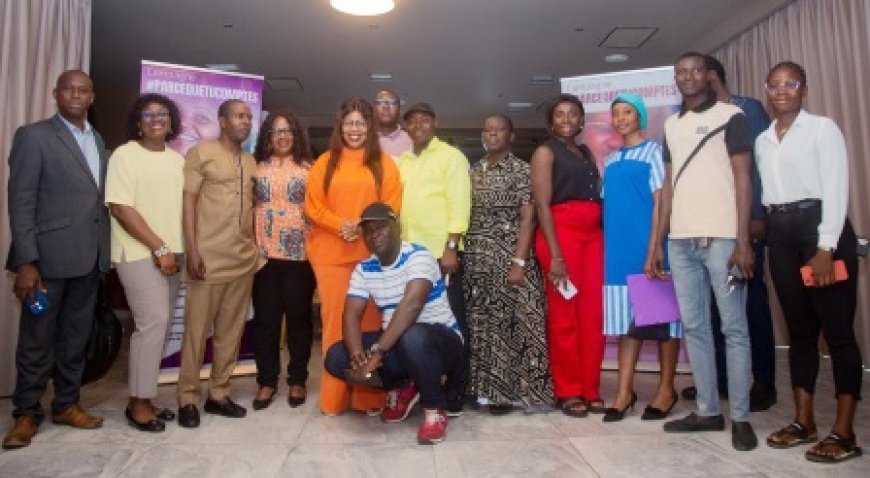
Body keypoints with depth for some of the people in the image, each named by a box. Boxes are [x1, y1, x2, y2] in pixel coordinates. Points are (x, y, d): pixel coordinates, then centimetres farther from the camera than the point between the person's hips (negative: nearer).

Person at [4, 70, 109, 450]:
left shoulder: (97, 141, 14)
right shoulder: (33, 136, -4)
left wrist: (102, 251, 7)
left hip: (89, 258, 6)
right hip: (49, 257, -5)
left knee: (76, 337, 13)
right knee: (37, 340, 5)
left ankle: (66, 404, 26)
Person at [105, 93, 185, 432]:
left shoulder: (178, 159, 12)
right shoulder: (125, 155, -5)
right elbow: (120, 208, -13)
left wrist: (176, 249, 5)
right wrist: (159, 248, -15)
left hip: (172, 253, 6)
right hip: (140, 253, -6)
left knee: (159, 324, 8)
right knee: (153, 322, -11)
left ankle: (145, 397, 19)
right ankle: (138, 403, 3)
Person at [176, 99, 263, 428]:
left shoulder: (251, 162, 16)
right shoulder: (201, 152, 0)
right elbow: (188, 201, -6)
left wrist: (256, 248, 12)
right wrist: (191, 250, -13)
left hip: (243, 260, 6)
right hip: (208, 258, -5)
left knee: (231, 330, 9)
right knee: (197, 329, 1)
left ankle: (218, 393, 20)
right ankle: (188, 398, 13)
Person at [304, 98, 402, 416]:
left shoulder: (384, 163, 9)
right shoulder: (325, 162, 10)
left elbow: (392, 206, 2)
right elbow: (313, 205, 3)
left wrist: (365, 226, -14)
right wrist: (340, 225, -13)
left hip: (372, 253, 0)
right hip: (331, 253, 1)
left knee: (370, 320, 1)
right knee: (335, 319, 3)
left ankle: (369, 397, 11)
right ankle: (334, 397, 13)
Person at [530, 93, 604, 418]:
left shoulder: (587, 153, 21)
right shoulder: (545, 152, 4)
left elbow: (597, 195, 15)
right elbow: (542, 205, -6)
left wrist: (604, 237, 1)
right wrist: (555, 255, -14)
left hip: (593, 234, 6)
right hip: (560, 233, -5)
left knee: (593, 314, 3)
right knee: (564, 314, -2)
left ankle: (591, 390, 12)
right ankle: (569, 392, 7)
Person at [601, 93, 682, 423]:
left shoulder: (653, 152, 0)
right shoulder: (610, 161, 16)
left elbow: (660, 201, -8)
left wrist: (653, 250, -16)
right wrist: (611, 247, 7)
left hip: (647, 246, -5)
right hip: (619, 249, 5)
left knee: (659, 315, 3)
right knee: (626, 317, 6)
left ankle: (666, 389, 14)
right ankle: (624, 390, 10)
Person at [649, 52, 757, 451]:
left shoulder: (730, 116, 3)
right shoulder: (671, 124, 17)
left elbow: (742, 180, -3)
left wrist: (743, 241, -12)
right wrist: (657, 243, 10)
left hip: (721, 238, -5)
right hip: (681, 241, 5)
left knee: (734, 328, 0)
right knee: (694, 328, 8)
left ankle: (740, 417, 9)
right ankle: (707, 410, 18)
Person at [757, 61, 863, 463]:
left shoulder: (823, 128, -2)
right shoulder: (762, 140, 15)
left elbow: (835, 189, -9)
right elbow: (767, 190, 11)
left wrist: (826, 248, -17)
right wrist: (765, 230, 2)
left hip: (820, 228, -5)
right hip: (780, 233, 6)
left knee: (838, 329, -2)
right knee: (799, 329, 10)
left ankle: (844, 431, 5)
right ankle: (804, 421, 18)